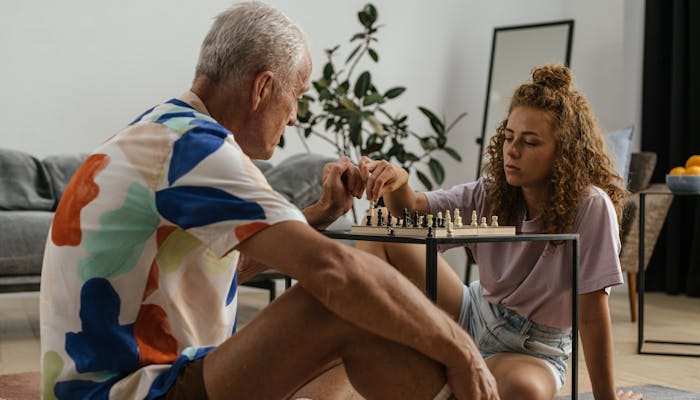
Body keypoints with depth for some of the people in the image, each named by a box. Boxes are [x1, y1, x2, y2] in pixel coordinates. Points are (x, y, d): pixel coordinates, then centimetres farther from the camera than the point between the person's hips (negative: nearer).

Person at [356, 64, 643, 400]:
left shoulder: (590, 206, -22)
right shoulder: (490, 193, -5)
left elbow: (592, 314, -22)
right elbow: (413, 209, -13)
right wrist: (397, 182, -36)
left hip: (533, 350, -5)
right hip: (475, 317, 5)